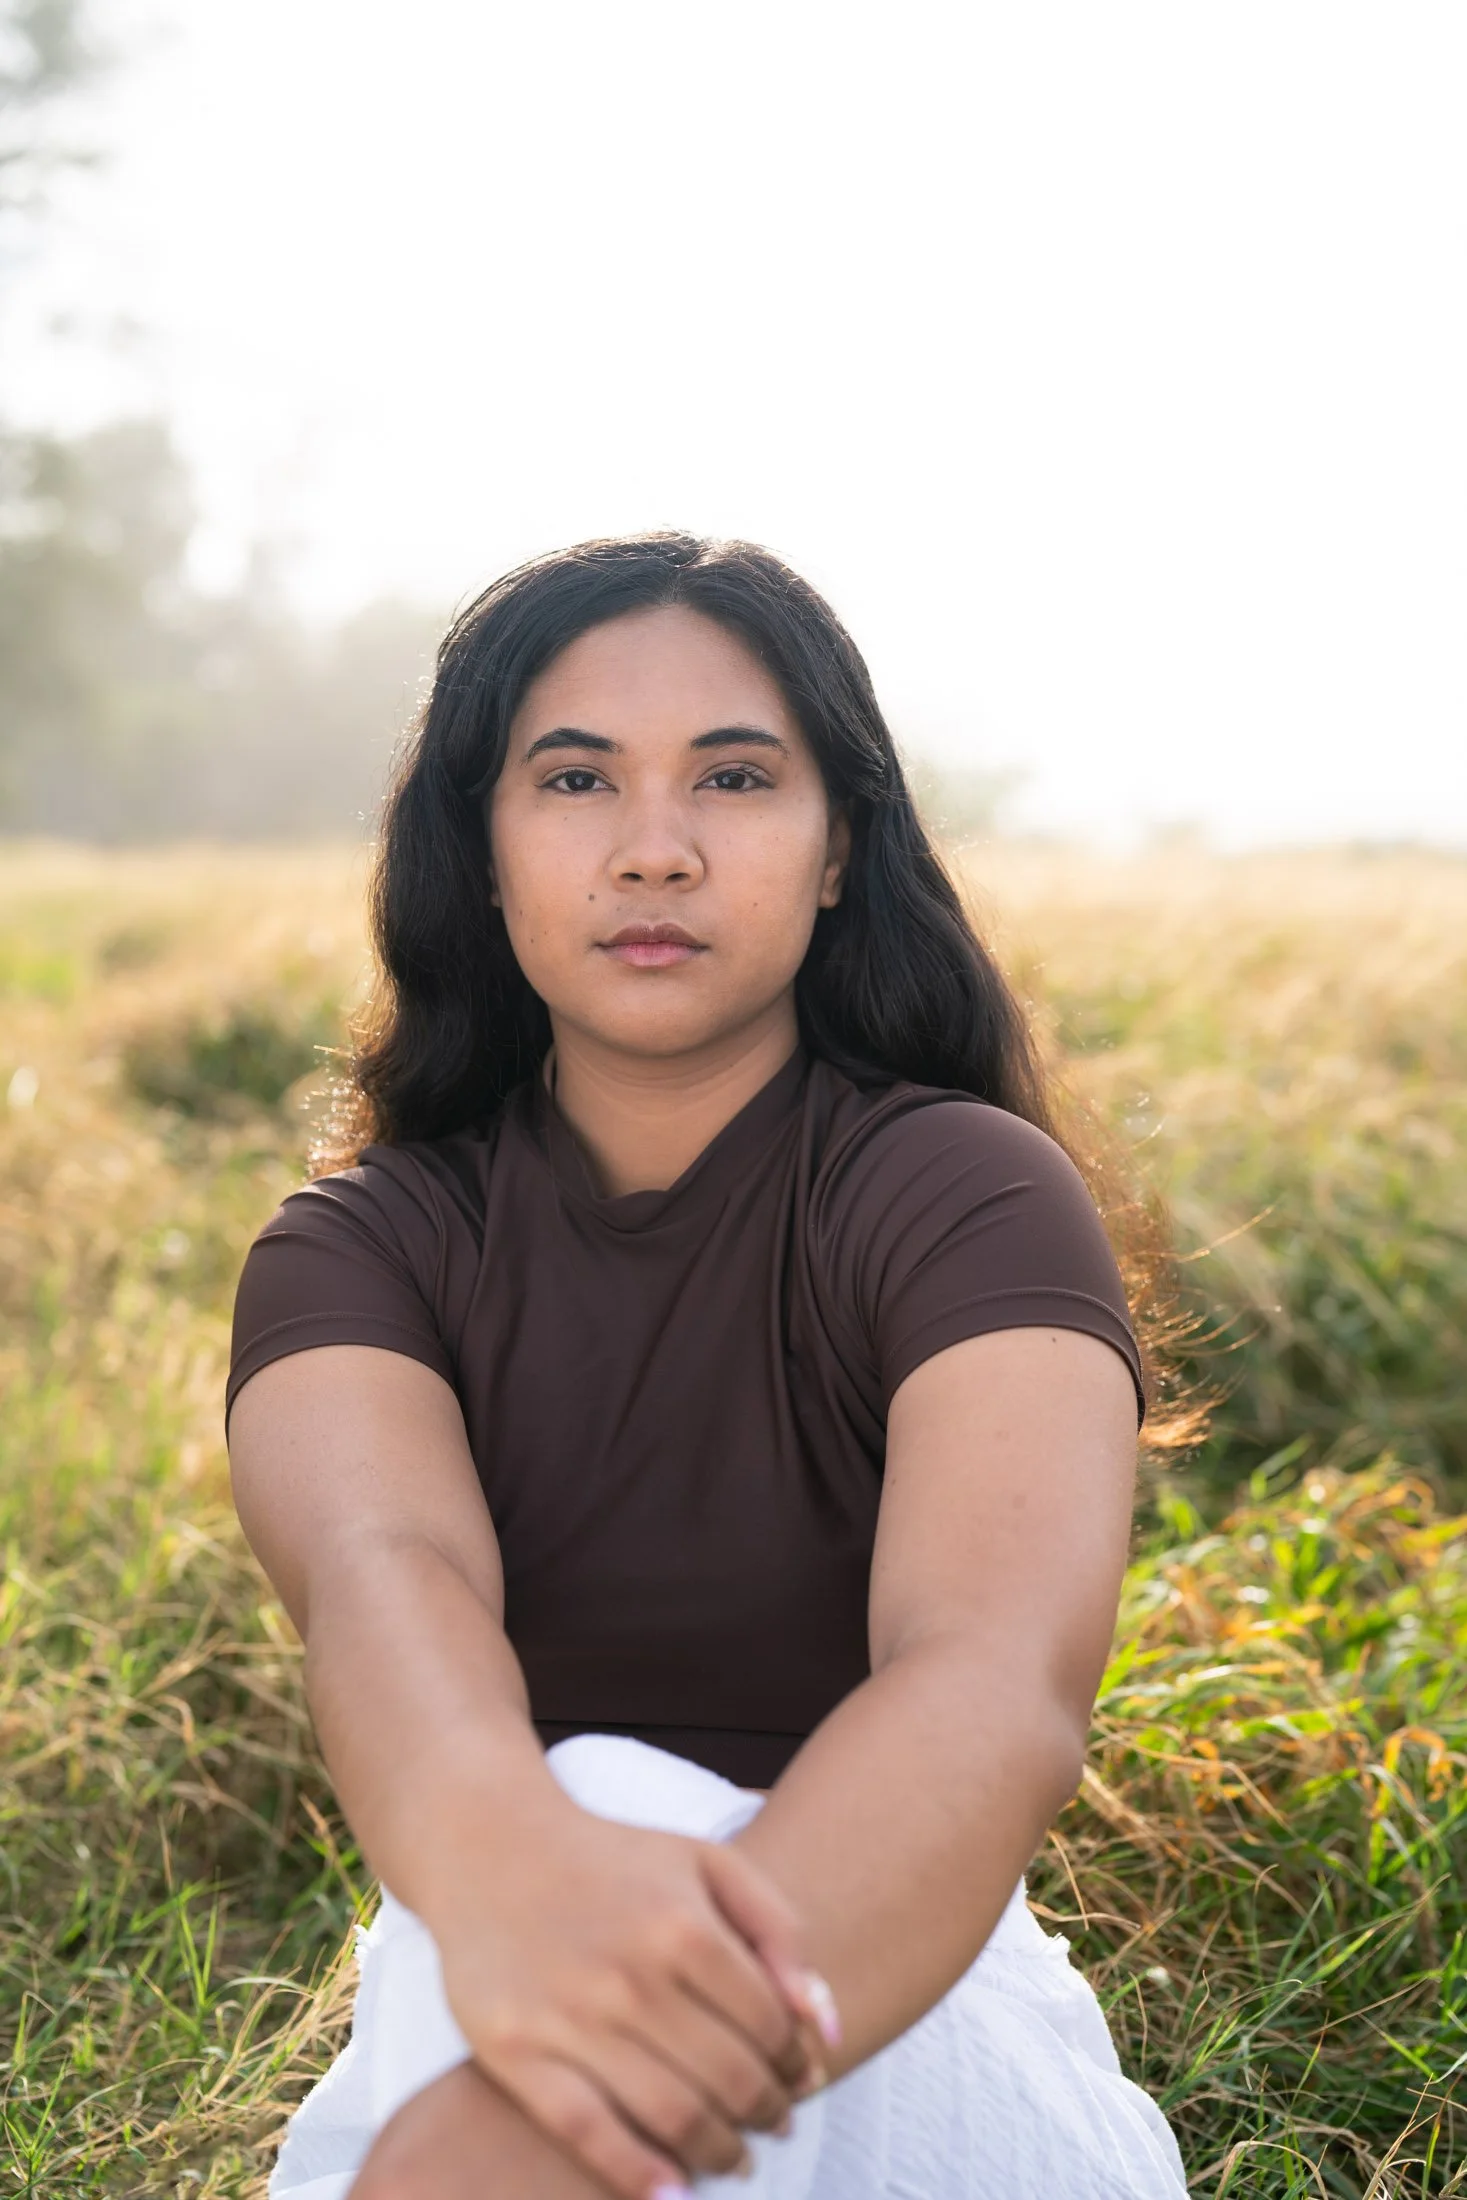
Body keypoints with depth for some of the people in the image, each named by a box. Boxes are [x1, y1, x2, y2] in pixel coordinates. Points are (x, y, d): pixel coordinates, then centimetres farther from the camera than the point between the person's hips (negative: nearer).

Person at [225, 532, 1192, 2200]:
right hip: (467, 1988, 2)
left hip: (895, 1988, -1)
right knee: (585, 1806, -32)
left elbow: (1003, 1684, -30)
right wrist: (507, 1858, -50)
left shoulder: (967, 1195, -10)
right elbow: (378, 1569, -24)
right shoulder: (355, 1249, -1)